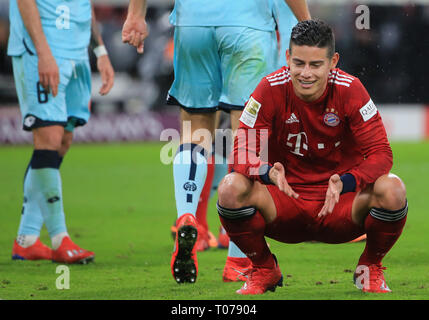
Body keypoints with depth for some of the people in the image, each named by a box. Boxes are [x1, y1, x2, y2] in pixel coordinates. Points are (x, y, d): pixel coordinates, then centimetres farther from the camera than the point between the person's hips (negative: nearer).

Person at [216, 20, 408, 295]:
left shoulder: (349, 89, -12)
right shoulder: (271, 89, -11)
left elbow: (380, 154, -15)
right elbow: (241, 153, -13)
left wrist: (345, 183, -35)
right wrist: (269, 173, -37)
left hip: (340, 205, 0)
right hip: (285, 205, 0)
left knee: (392, 189, -30)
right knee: (231, 188, -29)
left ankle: (371, 267, 2)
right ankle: (264, 269, 1)